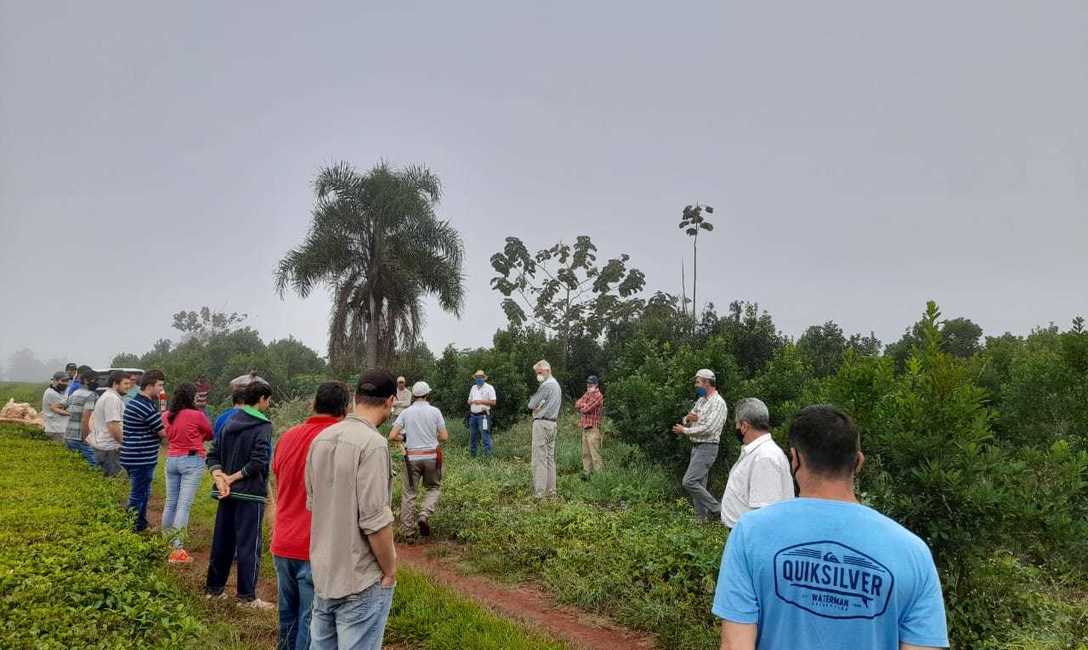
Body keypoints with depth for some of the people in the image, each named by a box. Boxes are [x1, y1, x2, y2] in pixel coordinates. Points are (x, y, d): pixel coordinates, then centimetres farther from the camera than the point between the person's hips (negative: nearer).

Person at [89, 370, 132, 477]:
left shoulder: (105, 396, 17)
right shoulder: (113, 398, -18)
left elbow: (92, 419, 25)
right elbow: (113, 425, -23)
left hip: (99, 444, 11)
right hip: (110, 448, -11)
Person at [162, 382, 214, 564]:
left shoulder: (166, 416, 5)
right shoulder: (196, 415, -11)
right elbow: (210, 434, 2)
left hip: (171, 459, 6)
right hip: (192, 460, -6)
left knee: (170, 503, 16)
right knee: (184, 505, -7)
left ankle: (166, 542, 28)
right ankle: (177, 549, -9)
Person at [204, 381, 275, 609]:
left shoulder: (229, 423, 10)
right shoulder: (263, 427, -12)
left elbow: (213, 455, 6)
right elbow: (259, 461, -21)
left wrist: (219, 477, -6)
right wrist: (233, 477, -12)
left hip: (227, 493, 7)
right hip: (250, 494, -7)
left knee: (222, 541, 17)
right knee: (249, 545, 0)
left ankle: (214, 588, 27)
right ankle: (247, 596, 5)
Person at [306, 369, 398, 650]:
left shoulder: (321, 438, 4)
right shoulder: (372, 443, -21)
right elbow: (376, 520, -22)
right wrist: (390, 570, -9)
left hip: (322, 573, 8)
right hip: (361, 581, -8)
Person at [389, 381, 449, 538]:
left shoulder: (406, 412, 0)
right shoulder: (435, 411, -2)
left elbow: (392, 436, -5)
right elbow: (444, 437, -3)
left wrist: (405, 438, 13)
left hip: (411, 457, 1)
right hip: (431, 456, -1)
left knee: (409, 492, 9)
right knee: (434, 488, 18)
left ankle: (408, 530, 11)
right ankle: (424, 515, -4)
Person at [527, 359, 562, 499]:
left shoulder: (546, 385, -14)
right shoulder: (556, 384, 18)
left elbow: (532, 405, -13)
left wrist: (532, 397, 7)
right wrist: (538, 407, 7)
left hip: (542, 423, -10)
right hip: (553, 423, 10)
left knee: (540, 459, -8)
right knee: (550, 458, 10)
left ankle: (539, 493, -9)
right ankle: (550, 491, 13)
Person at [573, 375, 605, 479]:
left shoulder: (598, 395, -8)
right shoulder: (587, 394, 20)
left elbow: (586, 409, -15)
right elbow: (577, 404, 9)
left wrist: (581, 407, 4)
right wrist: (585, 405, -8)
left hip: (593, 428, -8)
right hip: (585, 427, 9)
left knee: (595, 454, -9)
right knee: (585, 453, 9)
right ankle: (586, 473, 14)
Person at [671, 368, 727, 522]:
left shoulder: (718, 403, -14)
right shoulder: (701, 400, 15)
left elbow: (708, 428, -23)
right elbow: (687, 422, 17)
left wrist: (685, 431, -14)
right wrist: (688, 418, -8)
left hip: (707, 447, -9)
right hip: (696, 446, 9)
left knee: (689, 482, -16)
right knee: (698, 485, 10)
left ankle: (716, 509, -5)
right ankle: (701, 518, 16)